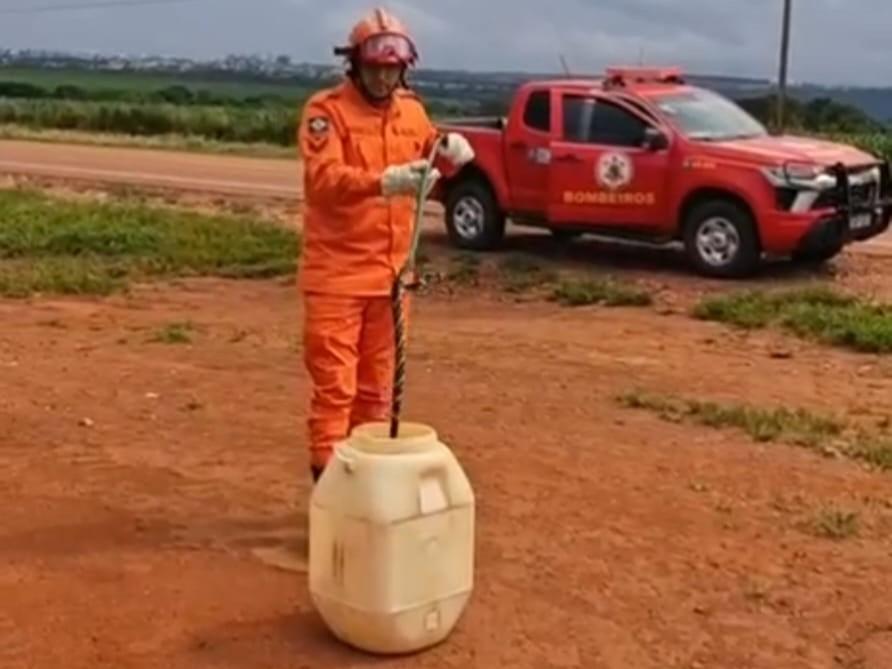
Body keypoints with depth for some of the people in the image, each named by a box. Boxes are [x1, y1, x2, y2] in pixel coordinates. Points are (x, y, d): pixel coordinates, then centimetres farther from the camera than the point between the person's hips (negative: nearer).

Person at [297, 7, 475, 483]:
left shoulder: (411, 109, 9)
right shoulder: (326, 109, -11)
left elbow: (428, 159, 20)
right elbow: (323, 179, -24)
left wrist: (452, 154, -4)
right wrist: (383, 182, -40)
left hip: (390, 270, 6)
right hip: (336, 272, -6)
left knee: (376, 385, 13)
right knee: (334, 385, -2)